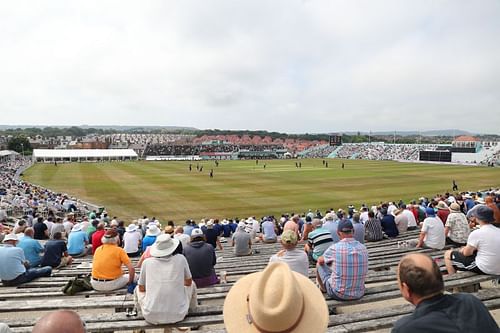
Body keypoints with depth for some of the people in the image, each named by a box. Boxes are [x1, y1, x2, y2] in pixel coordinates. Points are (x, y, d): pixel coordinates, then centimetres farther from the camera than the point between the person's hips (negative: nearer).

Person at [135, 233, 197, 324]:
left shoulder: (146, 262, -2)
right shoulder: (181, 259, -4)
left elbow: (141, 289, 10)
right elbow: (188, 282, 10)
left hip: (151, 317, 1)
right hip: (177, 316, -1)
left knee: (137, 289, 27)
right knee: (192, 285, 25)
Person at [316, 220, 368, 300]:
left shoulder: (334, 248, -18)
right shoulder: (363, 248, -6)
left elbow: (320, 261, 4)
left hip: (338, 295, -4)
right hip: (359, 294, 4)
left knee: (319, 264, 18)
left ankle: (323, 289, 43)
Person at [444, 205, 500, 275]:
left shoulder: (476, 233, -19)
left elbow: (467, 253, -10)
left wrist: (464, 249, 13)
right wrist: (467, 248, 15)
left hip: (484, 269, -8)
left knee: (448, 254, 6)